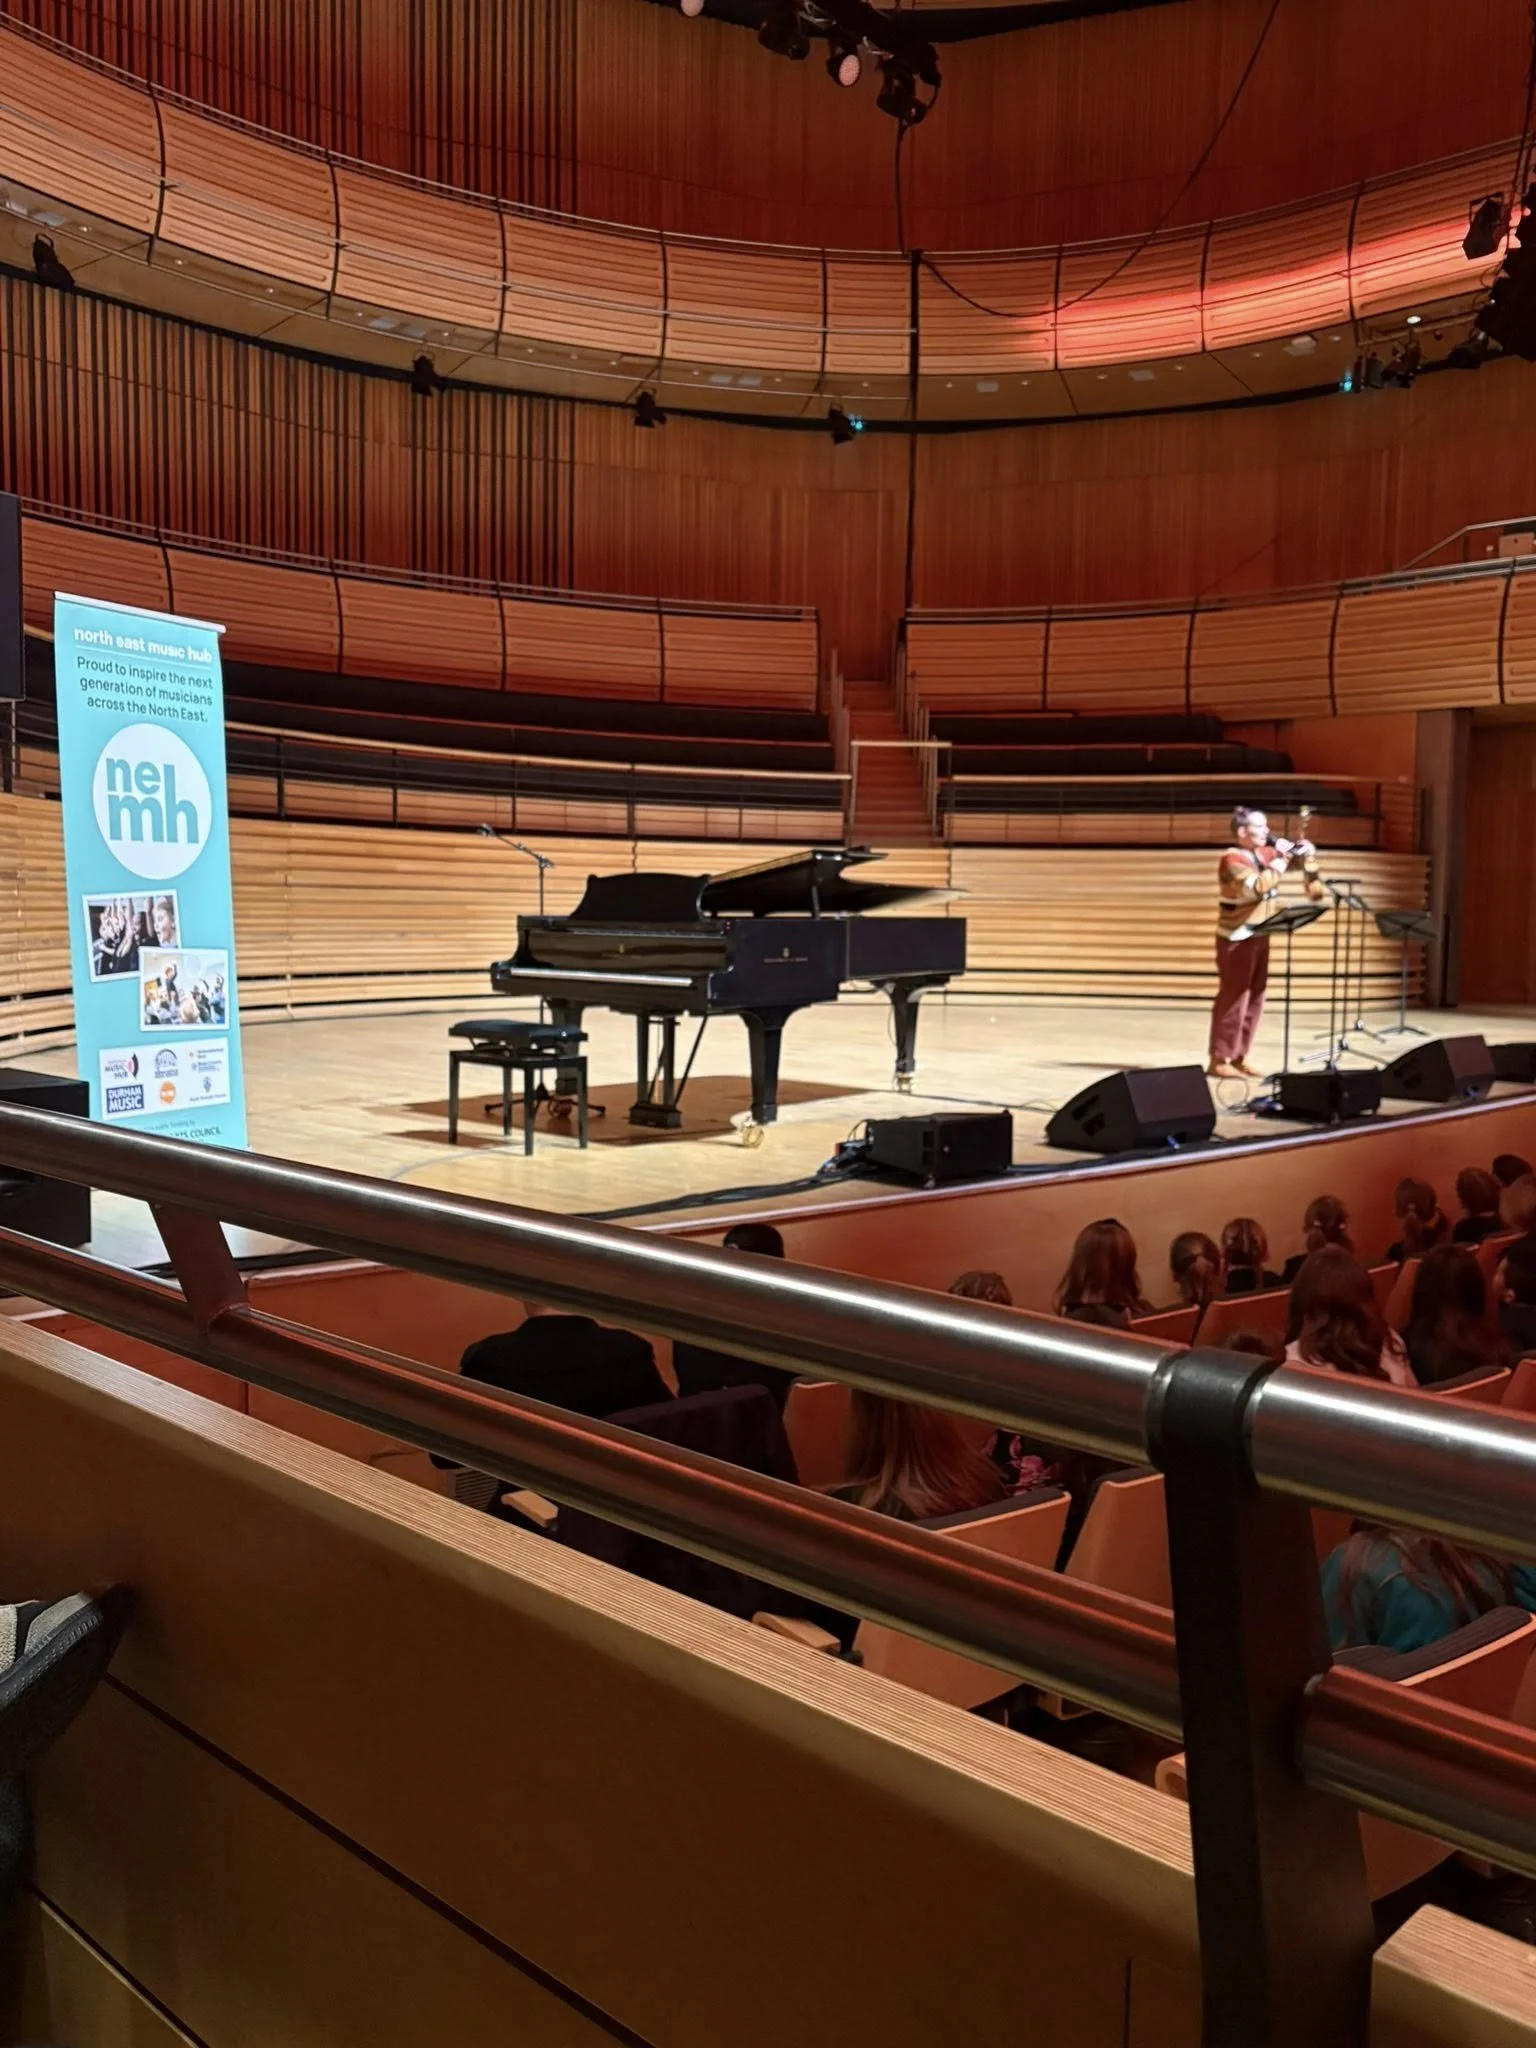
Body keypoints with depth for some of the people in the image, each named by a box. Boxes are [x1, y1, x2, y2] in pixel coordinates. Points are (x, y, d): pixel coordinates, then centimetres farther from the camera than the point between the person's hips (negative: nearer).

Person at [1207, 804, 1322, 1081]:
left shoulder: (1262, 853, 10)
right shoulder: (1233, 859, -15)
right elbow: (1258, 887, -29)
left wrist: (1304, 852, 0)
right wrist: (1281, 859, -23)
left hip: (1258, 936, 9)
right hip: (1236, 939, -9)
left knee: (1254, 999, 11)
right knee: (1232, 999, -8)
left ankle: (1239, 1058, 17)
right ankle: (1219, 1061, -5)